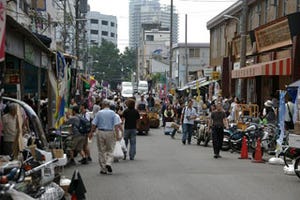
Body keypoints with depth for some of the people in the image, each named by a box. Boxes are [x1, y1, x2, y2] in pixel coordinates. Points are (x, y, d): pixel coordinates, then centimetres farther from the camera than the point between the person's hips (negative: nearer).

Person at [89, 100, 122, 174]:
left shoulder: (99, 113, 0)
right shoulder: (112, 113, -1)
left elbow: (94, 124, -1)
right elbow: (116, 125, -8)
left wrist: (91, 133, 10)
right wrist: (117, 135, -7)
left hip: (100, 132, 1)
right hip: (110, 133, -1)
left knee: (101, 151, 8)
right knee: (110, 150, 11)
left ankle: (103, 169, 9)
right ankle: (108, 163, -13)